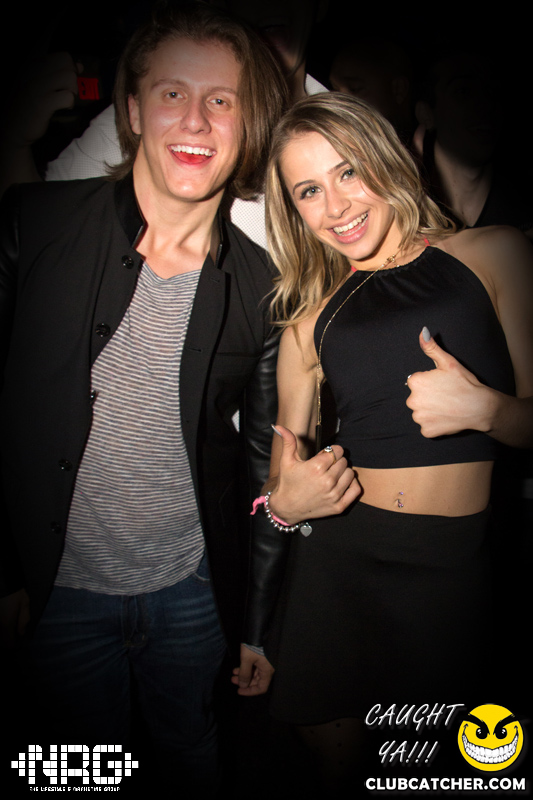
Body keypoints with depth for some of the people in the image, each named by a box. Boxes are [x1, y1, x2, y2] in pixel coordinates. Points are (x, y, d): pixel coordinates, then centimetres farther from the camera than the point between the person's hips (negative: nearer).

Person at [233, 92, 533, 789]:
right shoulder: (311, 320, 11)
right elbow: (284, 462, 16)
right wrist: (282, 502, -4)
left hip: (466, 560, -2)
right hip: (341, 559, 2)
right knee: (333, 752, 14)